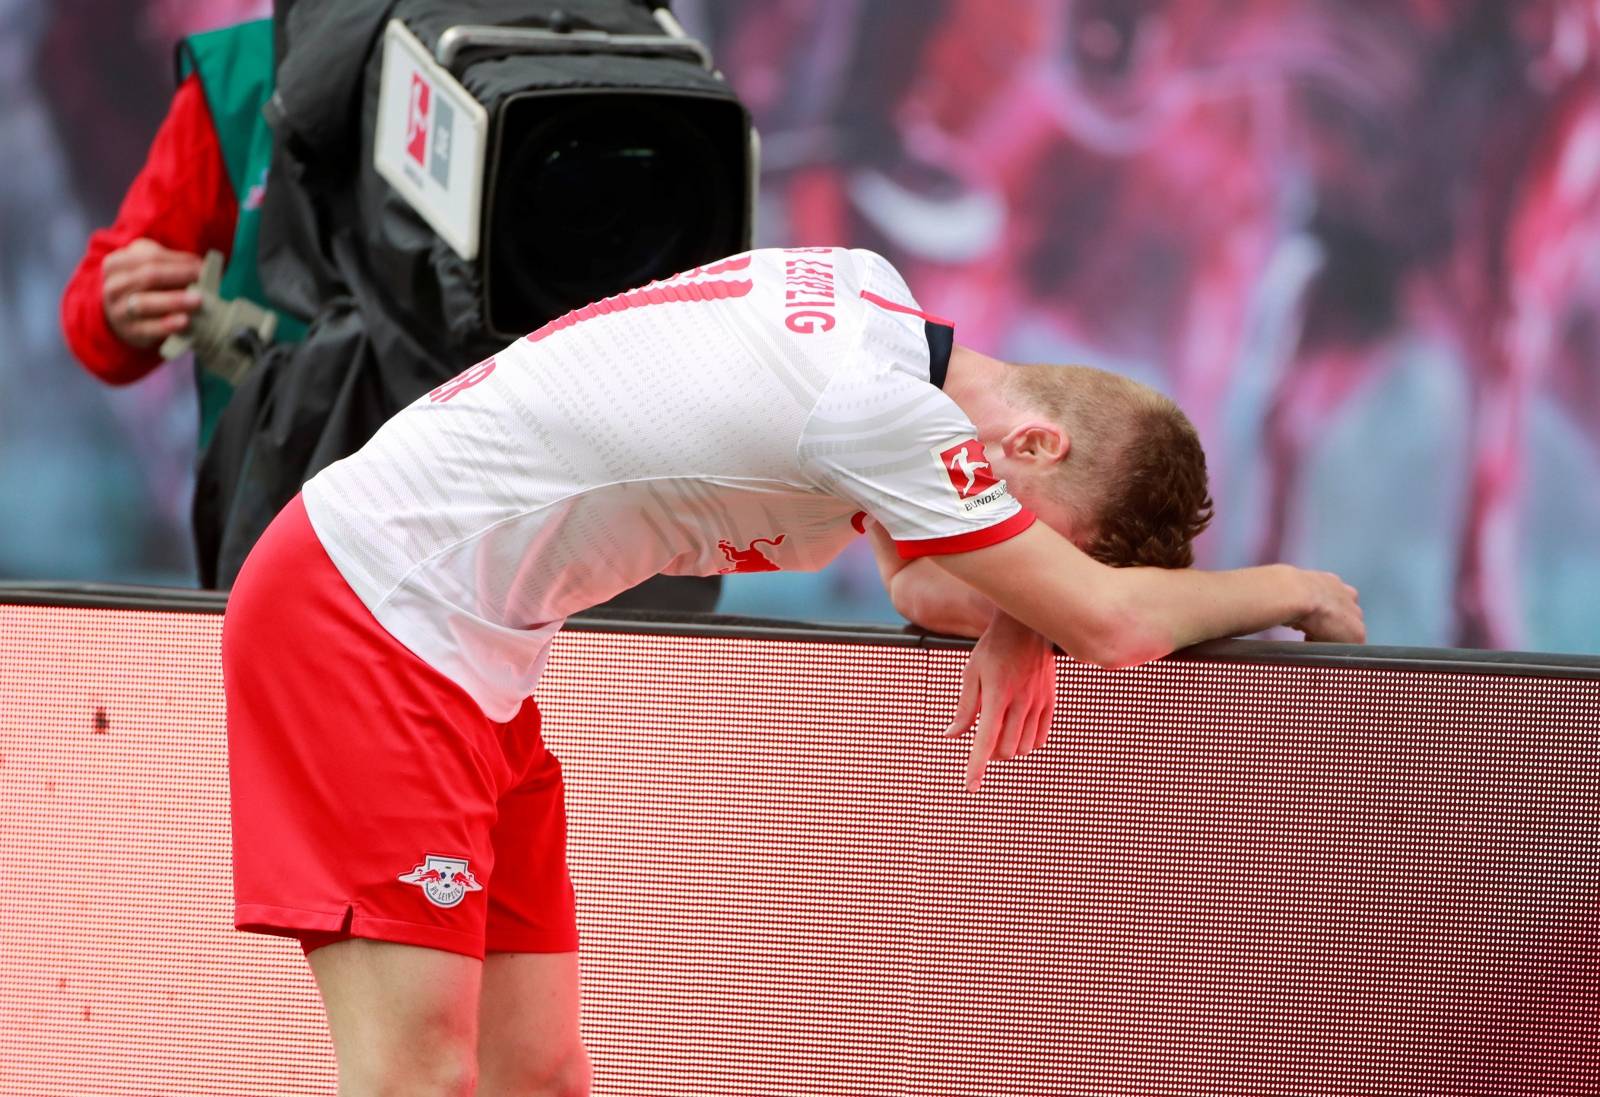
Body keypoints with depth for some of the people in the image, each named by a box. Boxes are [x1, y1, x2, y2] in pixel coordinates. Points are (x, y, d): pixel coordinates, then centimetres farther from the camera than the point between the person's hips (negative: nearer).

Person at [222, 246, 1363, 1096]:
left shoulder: (870, 291, 6)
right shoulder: (877, 403, -23)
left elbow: (920, 575, 20)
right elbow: (1117, 623, -18)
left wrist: (1012, 623, -2)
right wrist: (1282, 588, 0)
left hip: (467, 652, 10)